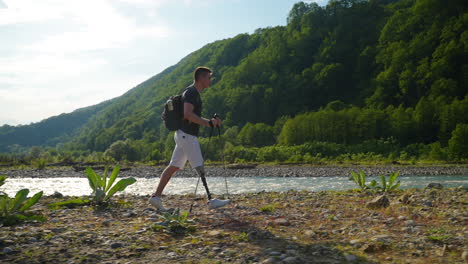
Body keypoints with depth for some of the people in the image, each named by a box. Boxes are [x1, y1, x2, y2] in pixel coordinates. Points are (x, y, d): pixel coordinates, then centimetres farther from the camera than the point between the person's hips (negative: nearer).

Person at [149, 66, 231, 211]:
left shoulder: (194, 93, 19)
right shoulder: (191, 92, -13)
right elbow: (188, 114, -27)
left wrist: (210, 121, 18)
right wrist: (208, 123, -26)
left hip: (183, 135, 10)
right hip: (187, 135, -10)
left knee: (174, 166, 10)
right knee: (200, 168, -7)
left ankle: (156, 196, 12)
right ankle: (211, 200, -3)